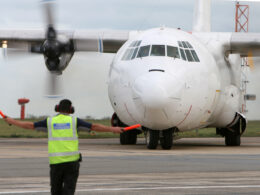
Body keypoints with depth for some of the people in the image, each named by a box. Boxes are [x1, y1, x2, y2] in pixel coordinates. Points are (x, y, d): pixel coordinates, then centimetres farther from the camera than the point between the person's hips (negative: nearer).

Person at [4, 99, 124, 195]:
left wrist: (11, 121, 26)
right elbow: (94, 127, 1)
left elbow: (29, 125, 13)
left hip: (56, 161, 1)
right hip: (72, 161, -1)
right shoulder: (74, 121, 3)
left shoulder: (50, 121, 7)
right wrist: (112, 129, 8)